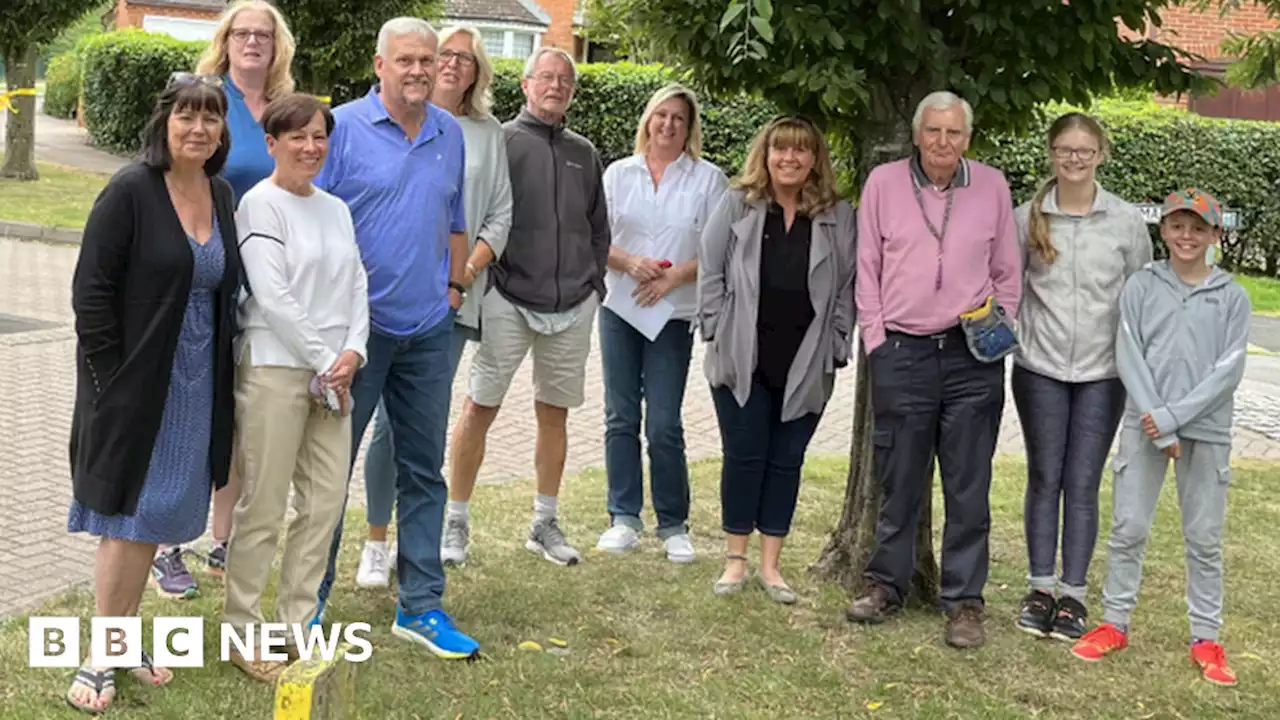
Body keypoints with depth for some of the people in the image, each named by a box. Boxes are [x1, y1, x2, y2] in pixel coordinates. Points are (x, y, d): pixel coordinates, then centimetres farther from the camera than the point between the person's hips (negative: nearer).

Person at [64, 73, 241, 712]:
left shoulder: (221, 196, 7)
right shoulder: (131, 191, -12)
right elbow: (91, 291, -13)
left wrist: (221, 373, 8)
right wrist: (110, 385, -14)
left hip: (196, 386, 6)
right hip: (135, 385, -6)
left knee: (156, 519, 13)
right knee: (130, 519, -1)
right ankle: (101, 660, 10)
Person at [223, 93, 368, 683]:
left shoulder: (336, 209, 14)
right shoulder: (261, 203, -6)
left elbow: (357, 286, 12)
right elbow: (273, 295, -13)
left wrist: (353, 351, -4)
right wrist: (323, 360, -11)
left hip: (333, 372, 7)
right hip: (275, 368, -7)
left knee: (326, 501, 7)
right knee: (264, 506, -1)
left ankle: (295, 624, 19)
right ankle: (242, 633, 11)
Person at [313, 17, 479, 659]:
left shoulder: (450, 135, 9)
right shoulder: (343, 127, -7)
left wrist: (454, 285, 13)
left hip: (428, 328, 5)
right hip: (356, 325, -5)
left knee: (424, 469, 9)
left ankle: (420, 607, 18)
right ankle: (308, 601, 18)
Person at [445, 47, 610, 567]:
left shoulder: (584, 154, 13)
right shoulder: (500, 142, -1)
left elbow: (599, 228, 20)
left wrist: (594, 282, 12)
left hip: (573, 306, 5)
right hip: (509, 300, -4)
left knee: (554, 411, 11)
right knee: (480, 407, -3)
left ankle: (545, 524, 22)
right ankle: (456, 522, 8)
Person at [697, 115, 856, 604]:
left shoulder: (838, 218, 4)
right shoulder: (736, 206, 2)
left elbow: (847, 288, 6)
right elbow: (711, 273, 2)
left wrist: (835, 349, 0)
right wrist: (717, 333, -4)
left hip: (806, 365, 1)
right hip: (742, 361, -1)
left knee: (786, 461, 7)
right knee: (744, 456, 4)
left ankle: (770, 564, 17)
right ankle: (735, 561, 15)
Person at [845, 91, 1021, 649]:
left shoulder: (992, 186, 6)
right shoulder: (884, 183, 3)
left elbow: (1008, 272, 13)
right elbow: (867, 269, 6)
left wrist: (999, 331, 3)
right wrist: (877, 341, 1)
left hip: (972, 358, 1)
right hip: (901, 353, -1)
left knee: (969, 487, 4)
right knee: (898, 480, 7)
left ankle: (964, 600, 13)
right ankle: (887, 583, 22)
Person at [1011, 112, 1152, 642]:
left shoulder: (1127, 221, 1)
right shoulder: (1027, 218, 1)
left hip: (1102, 373, 0)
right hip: (1040, 369, 1)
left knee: (1083, 484, 2)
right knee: (1044, 479, 7)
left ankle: (1073, 594, 11)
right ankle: (1041, 588, 17)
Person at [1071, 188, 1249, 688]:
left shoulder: (1232, 297, 3)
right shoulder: (1141, 286, 2)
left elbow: (1228, 369, -5)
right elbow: (1129, 359, -4)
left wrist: (1173, 416, -14)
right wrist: (1160, 432, -11)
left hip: (1207, 431, 0)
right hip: (1144, 427, 0)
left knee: (1204, 538, 6)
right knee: (1128, 528, 3)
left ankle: (1205, 638, 16)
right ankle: (1115, 623, 16)